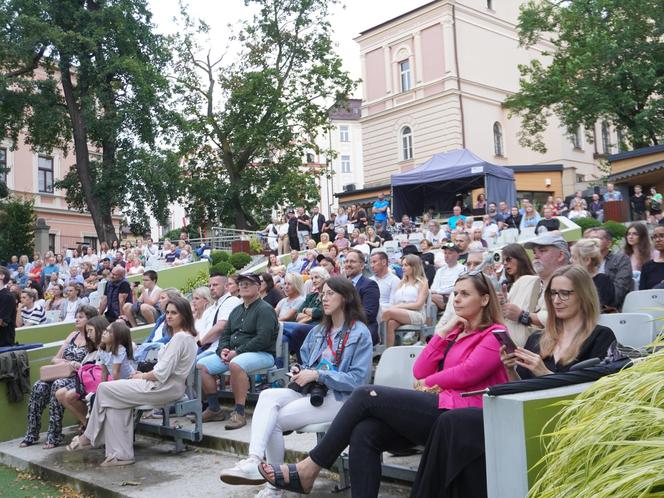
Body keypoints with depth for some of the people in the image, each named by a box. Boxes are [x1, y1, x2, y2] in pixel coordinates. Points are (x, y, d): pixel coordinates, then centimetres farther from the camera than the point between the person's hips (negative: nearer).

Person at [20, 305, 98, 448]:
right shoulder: (72, 335, 20)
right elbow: (55, 359, 18)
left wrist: (78, 365, -23)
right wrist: (64, 362, -3)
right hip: (62, 375, 6)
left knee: (58, 386, -34)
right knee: (38, 387, -21)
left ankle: (54, 436, -29)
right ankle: (32, 434, -15)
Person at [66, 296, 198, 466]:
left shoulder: (180, 338, -17)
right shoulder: (186, 336, 15)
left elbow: (162, 373, -20)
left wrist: (142, 376, -3)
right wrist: (145, 374, 7)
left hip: (164, 388, -10)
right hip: (168, 385, 10)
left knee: (104, 389, -2)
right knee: (116, 400, 1)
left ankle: (89, 437, 15)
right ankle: (120, 454, -3)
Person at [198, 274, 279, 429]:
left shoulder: (265, 309, -6)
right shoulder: (236, 311, 21)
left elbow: (263, 339, -18)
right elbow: (225, 333, 22)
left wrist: (237, 352, -19)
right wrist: (223, 349, -1)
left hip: (261, 354, -8)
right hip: (233, 354, 8)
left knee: (235, 364, -39)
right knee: (201, 365, -6)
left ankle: (239, 413, -30)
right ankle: (214, 409, 2)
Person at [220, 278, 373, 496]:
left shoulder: (360, 333, -3)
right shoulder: (318, 331, 20)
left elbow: (357, 379, -12)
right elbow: (305, 364, 24)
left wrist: (318, 375, -18)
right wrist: (299, 372, -1)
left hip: (338, 398, -6)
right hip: (310, 392, 6)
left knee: (274, 420, -22)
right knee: (268, 396, -24)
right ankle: (254, 460, -36)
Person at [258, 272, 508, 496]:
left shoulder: (494, 333, 4)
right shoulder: (455, 331, 27)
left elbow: (467, 373, -11)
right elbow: (420, 371, 15)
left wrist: (428, 382, 5)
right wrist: (444, 332, 8)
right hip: (436, 409, 7)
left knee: (366, 395, -16)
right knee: (364, 433, -19)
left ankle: (308, 469, -11)